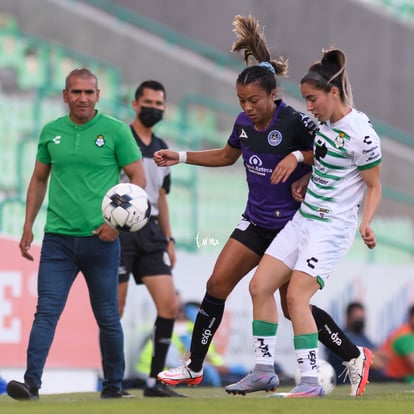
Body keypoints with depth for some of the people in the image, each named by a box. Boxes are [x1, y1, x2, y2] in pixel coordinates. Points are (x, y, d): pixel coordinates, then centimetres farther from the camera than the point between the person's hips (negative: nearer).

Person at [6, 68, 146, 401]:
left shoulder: (115, 131, -2)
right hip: (58, 237, 2)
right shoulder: (51, 132, 8)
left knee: (107, 316, 6)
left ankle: (114, 384, 19)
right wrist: (28, 226, 11)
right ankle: (31, 382, -16)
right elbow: (39, 180, 17)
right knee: (46, 311, -9)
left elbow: (138, 178, 0)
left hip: (100, 238, -2)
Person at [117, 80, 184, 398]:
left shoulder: (162, 150, 18)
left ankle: (155, 381, 2)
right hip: (120, 229, -6)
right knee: (115, 309, -4)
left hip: (151, 231, 6)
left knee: (169, 303, -5)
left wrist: (168, 239, 19)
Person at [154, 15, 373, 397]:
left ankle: (355, 358, 10)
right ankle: (194, 368, 10)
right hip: (256, 222, 7)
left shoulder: (294, 122, -18)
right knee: (217, 285, 0)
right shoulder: (244, 122, 2)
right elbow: (227, 155, 22)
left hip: (292, 225, -7)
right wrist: (180, 157, 17)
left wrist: (298, 157, -27)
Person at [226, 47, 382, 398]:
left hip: (332, 227, -9)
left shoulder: (361, 134, -17)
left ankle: (311, 382, -13)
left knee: (296, 296, -17)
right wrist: (303, 181, 7)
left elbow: (374, 186, -10)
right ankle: (263, 370, 12)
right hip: (303, 219, 9)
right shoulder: (325, 123, 7)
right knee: (260, 286, 4)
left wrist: (366, 223, -24)